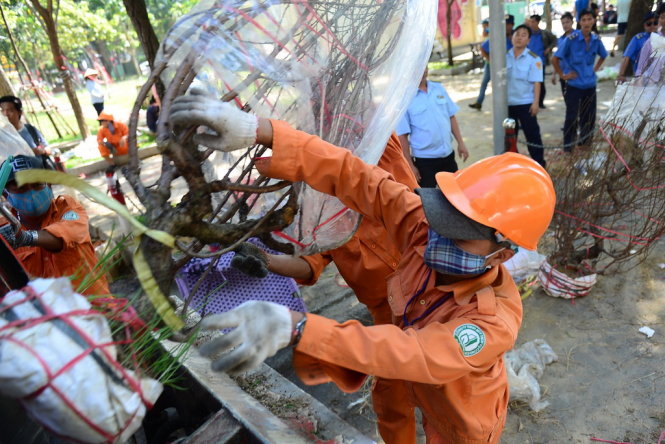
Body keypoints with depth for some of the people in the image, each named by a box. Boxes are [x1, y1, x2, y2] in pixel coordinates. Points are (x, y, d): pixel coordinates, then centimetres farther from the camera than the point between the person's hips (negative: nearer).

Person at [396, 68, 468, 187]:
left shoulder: (439, 88, 5)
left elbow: (451, 117, 12)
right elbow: (402, 135, -12)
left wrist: (460, 142, 7)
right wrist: (410, 165, -12)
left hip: (448, 155, 5)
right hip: (424, 161, -5)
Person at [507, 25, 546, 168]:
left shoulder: (533, 58, -8)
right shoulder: (505, 57, 2)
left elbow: (536, 82, -10)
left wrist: (535, 102, -15)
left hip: (526, 103, -4)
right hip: (508, 103, 4)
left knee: (532, 134, 4)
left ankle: (539, 164, 16)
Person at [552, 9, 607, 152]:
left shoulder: (596, 40, 4)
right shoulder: (571, 39, -11)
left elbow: (603, 56, 24)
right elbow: (555, 59, -9)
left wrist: (595, 69, 12)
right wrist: (562, 75, -7)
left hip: (590, 85, 5)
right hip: (574, 85, -5)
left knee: (589, 116, 10)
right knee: (572, 117, -4)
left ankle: (585, 143, 26)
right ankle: (568, 148, 5)